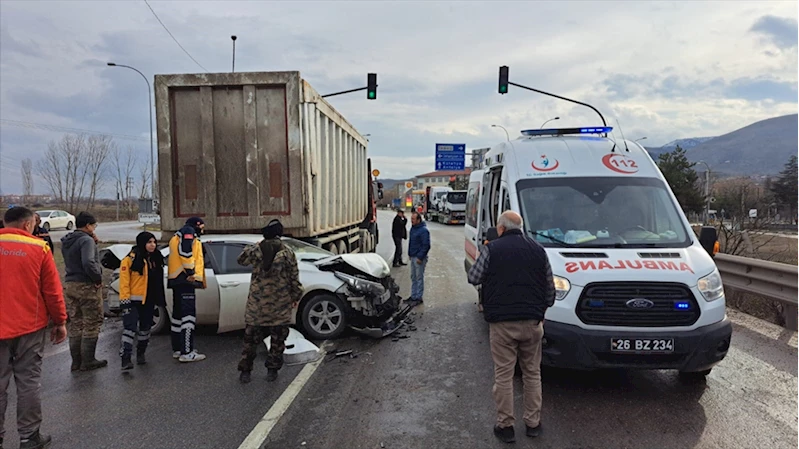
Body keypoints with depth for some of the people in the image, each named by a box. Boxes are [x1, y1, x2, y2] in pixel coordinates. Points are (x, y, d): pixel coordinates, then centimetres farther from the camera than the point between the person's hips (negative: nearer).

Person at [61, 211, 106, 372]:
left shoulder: (66, 241, 12)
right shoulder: (86, 240, -16)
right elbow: (88, 263, -28)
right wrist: (98, 278, -14)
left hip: (71, 285, 8)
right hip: (87, 286, -8)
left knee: (75, 325, 13)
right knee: (91, 325, 1)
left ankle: (76, 361, 19)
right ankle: (87, 361, 5)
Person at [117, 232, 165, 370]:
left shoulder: (156, 259, 10)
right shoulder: (131, 259, -12)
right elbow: (124, 280, -15)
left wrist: (160, 298, 15)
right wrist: (125, 299, -19)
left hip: (149, 301, 7)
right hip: (134, 301, -7)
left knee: (145, 328, 16)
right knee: (130, 328, -13)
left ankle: (141, 354, 30)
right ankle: (126, 358, -12)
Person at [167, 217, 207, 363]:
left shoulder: (177, 236, 29)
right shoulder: (188, 232, -3)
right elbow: (185, 251, -20)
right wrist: (190, 271, -22)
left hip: (177, 279, 11)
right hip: (185, 278, -11)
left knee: (178, 314, 15)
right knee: (188, 315, -13)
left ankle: (177, 349, 21)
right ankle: (187, 353, -15)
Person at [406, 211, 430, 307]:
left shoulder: (423, 230, -17)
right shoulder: (413, 228, 10)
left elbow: (426, 246, -19)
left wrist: (420, 257, -19)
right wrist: (409, 254, 16)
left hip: (419, 258, -9)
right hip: (413, 257, 9)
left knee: (419, 278, -1)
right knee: (413, 277, 15)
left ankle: (419, 298, 6)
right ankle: (413, 296, 24)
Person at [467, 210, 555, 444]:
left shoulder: (492, 249, -6)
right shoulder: (538, 249, 7)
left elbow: (473, 278, 0)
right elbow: (550, 287, 11)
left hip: (502, 322, -4)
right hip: (532, 322, 4)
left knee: (503, 375, 5)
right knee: (532, 373, 16)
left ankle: (505, 425, 11)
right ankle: (533, 422, 24)